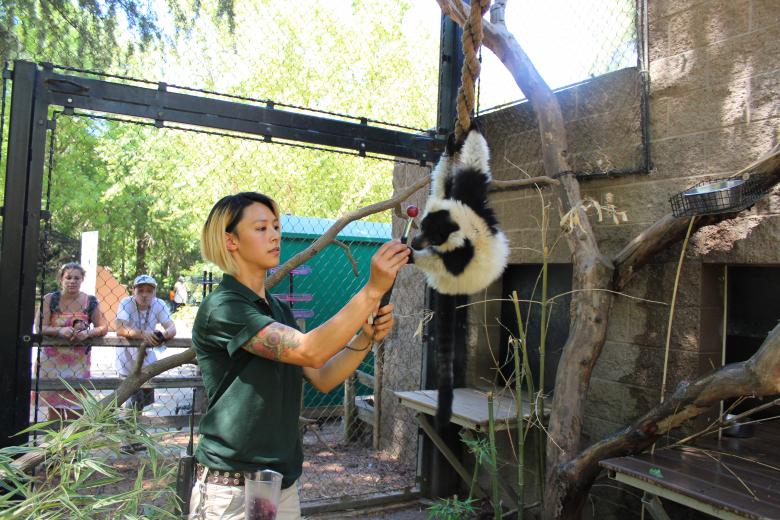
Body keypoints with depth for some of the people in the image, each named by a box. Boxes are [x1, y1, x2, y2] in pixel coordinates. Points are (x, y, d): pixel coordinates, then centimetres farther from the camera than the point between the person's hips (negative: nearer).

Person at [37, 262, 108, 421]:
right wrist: (60, 331, -26)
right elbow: (41, 328, -8)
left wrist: (87, 333, -22)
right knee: (53, 406, 4)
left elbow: (103, 327, -3)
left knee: (75, 409, 3)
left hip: (79, 361, 1)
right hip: (52, 360, 0)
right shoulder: (50, 299, -1)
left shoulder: (90, 302, 1)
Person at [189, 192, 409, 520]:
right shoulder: (221, 308, -17)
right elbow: (310, 351, -27)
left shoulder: (279, 310, 9)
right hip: (233, 490, -7)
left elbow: (322, 378, 3)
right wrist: (373, 289, -30)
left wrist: (367, 337, -12)